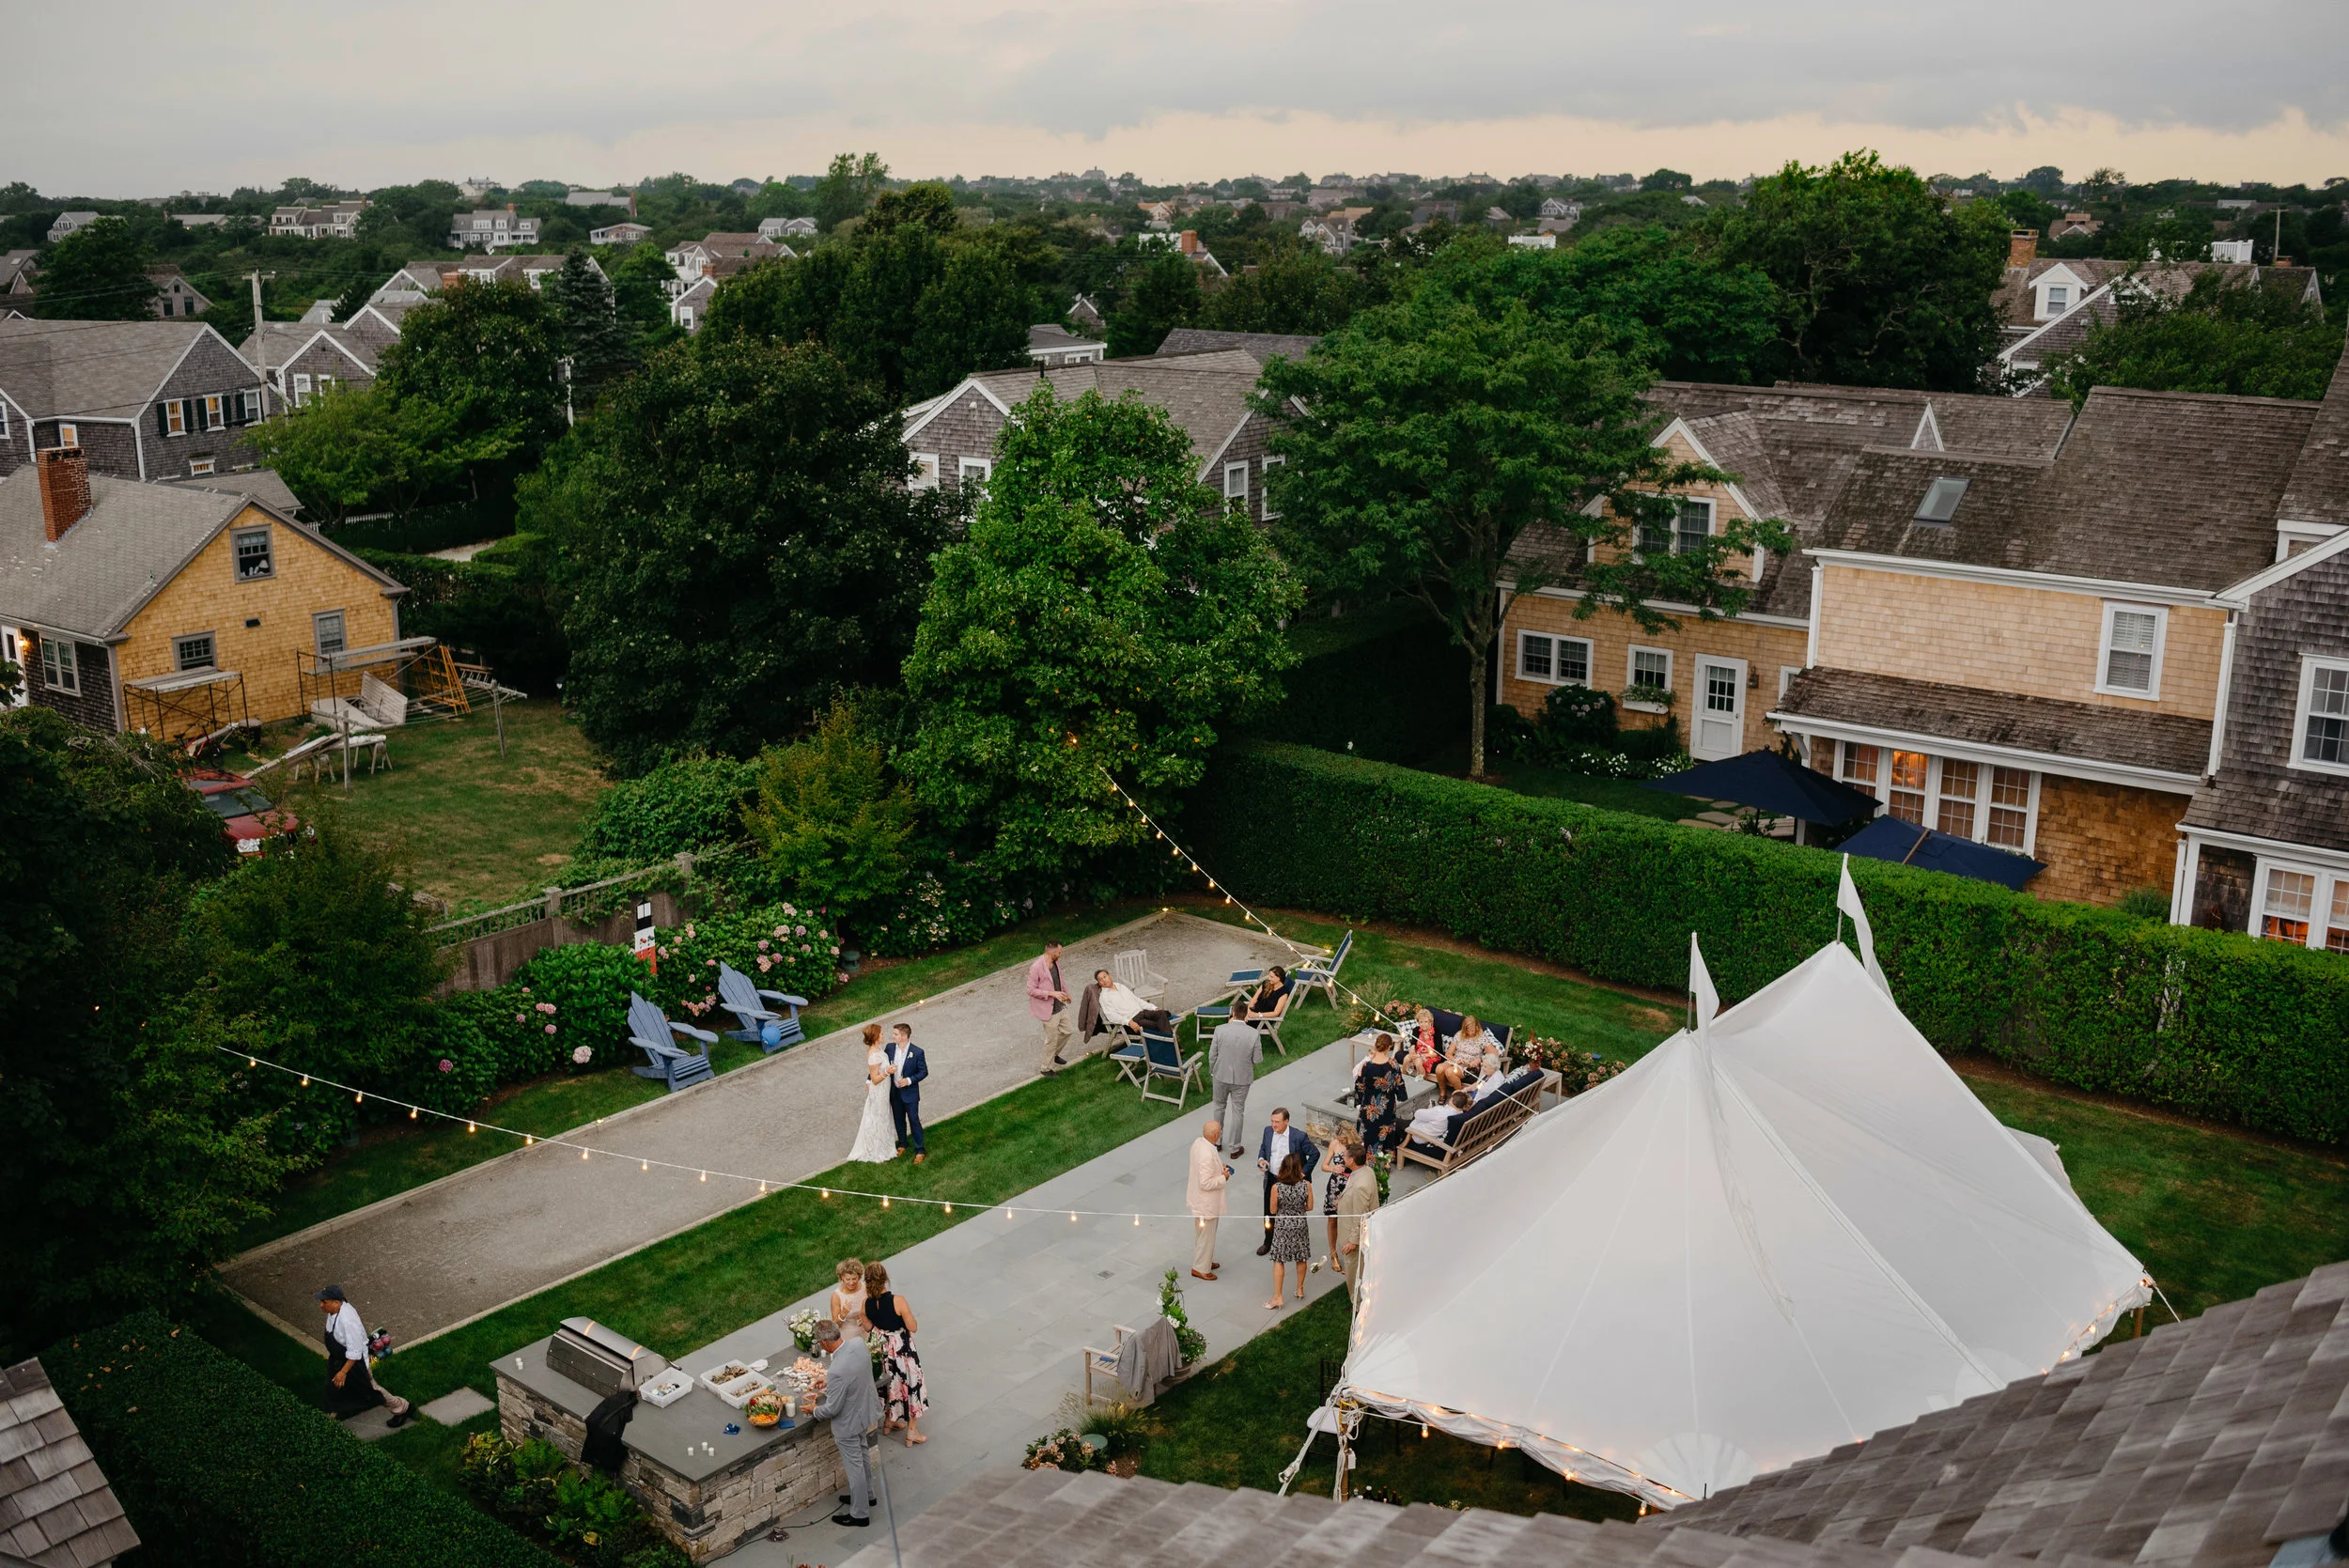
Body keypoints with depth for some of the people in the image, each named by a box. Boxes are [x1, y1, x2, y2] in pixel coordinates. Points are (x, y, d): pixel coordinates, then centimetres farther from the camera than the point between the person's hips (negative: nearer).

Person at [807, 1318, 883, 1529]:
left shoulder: (837, 1372, -40)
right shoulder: (858, 1343, -16)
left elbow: (832, 1409, -26)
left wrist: (814, 1411, -6)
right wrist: (830, 1382, 13)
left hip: (848, 1423, -8)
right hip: (865, 1410, 8)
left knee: (854, 1466, 12)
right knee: (861, 1454, 30)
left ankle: (860, 1514, 30)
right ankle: (867, 1494, 51)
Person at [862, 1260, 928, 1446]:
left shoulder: (867, 1303, -14)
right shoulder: (898, 1301, -29)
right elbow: (912, 1327, -20)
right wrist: (908, 1313, -2)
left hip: (881, 1347, 5)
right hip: (901, 1348, -5)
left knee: (890, 1384, 27)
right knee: (909, 1384, 13)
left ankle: (889, 1421, 44)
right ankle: (912, 1431, 22)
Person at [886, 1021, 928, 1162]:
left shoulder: (917, 1052, -19)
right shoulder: (890, 1047, -7)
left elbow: (924, 1071, -11)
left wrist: (909, 1080, -23)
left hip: (910, 1093, -4)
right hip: (894, 1092, 4)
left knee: (914, 1121, 4)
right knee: (899, 1120, 19)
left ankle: (920, 1150, 17)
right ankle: (903, 1143, 40)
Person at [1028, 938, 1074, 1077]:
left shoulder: (1056, 963, 1)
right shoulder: (1036, 968, -25)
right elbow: (1031, 990, -23)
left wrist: (1065, 992, 8)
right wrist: (1052, 994, -27)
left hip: (1061, 1006, 8)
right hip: (1048, 1010, -8)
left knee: (1066, 1031, 18)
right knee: (1051, 1039, 3)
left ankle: (1054, 1055, 44)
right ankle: (1046, 1069, 21)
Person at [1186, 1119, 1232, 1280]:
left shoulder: (1198, 1143, -6)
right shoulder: (1207, 1155, -35)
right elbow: (1206, 1183, -31)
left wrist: (1219, 1168, 4)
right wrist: (1223, 1178, -17)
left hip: (1200, 1199, 9)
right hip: (1207, 1202, -9)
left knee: (1200, 1233, 26)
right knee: (1206, 1235, 10)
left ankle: (1203, 1260, 44)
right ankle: (1200, 1269, 24)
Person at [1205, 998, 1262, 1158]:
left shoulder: (1220, 1030, -16)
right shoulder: (1254, 1034, -17)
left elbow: (1212, 1055, -8)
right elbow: (1258, 1059, -10)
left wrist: (1212, 1072, 9)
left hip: (1221, 1076, 1)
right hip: (1242, 1079, -1)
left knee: (1219, 1107, 22)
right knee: (1238, 1112, 13)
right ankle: (1234, 1148, 22)